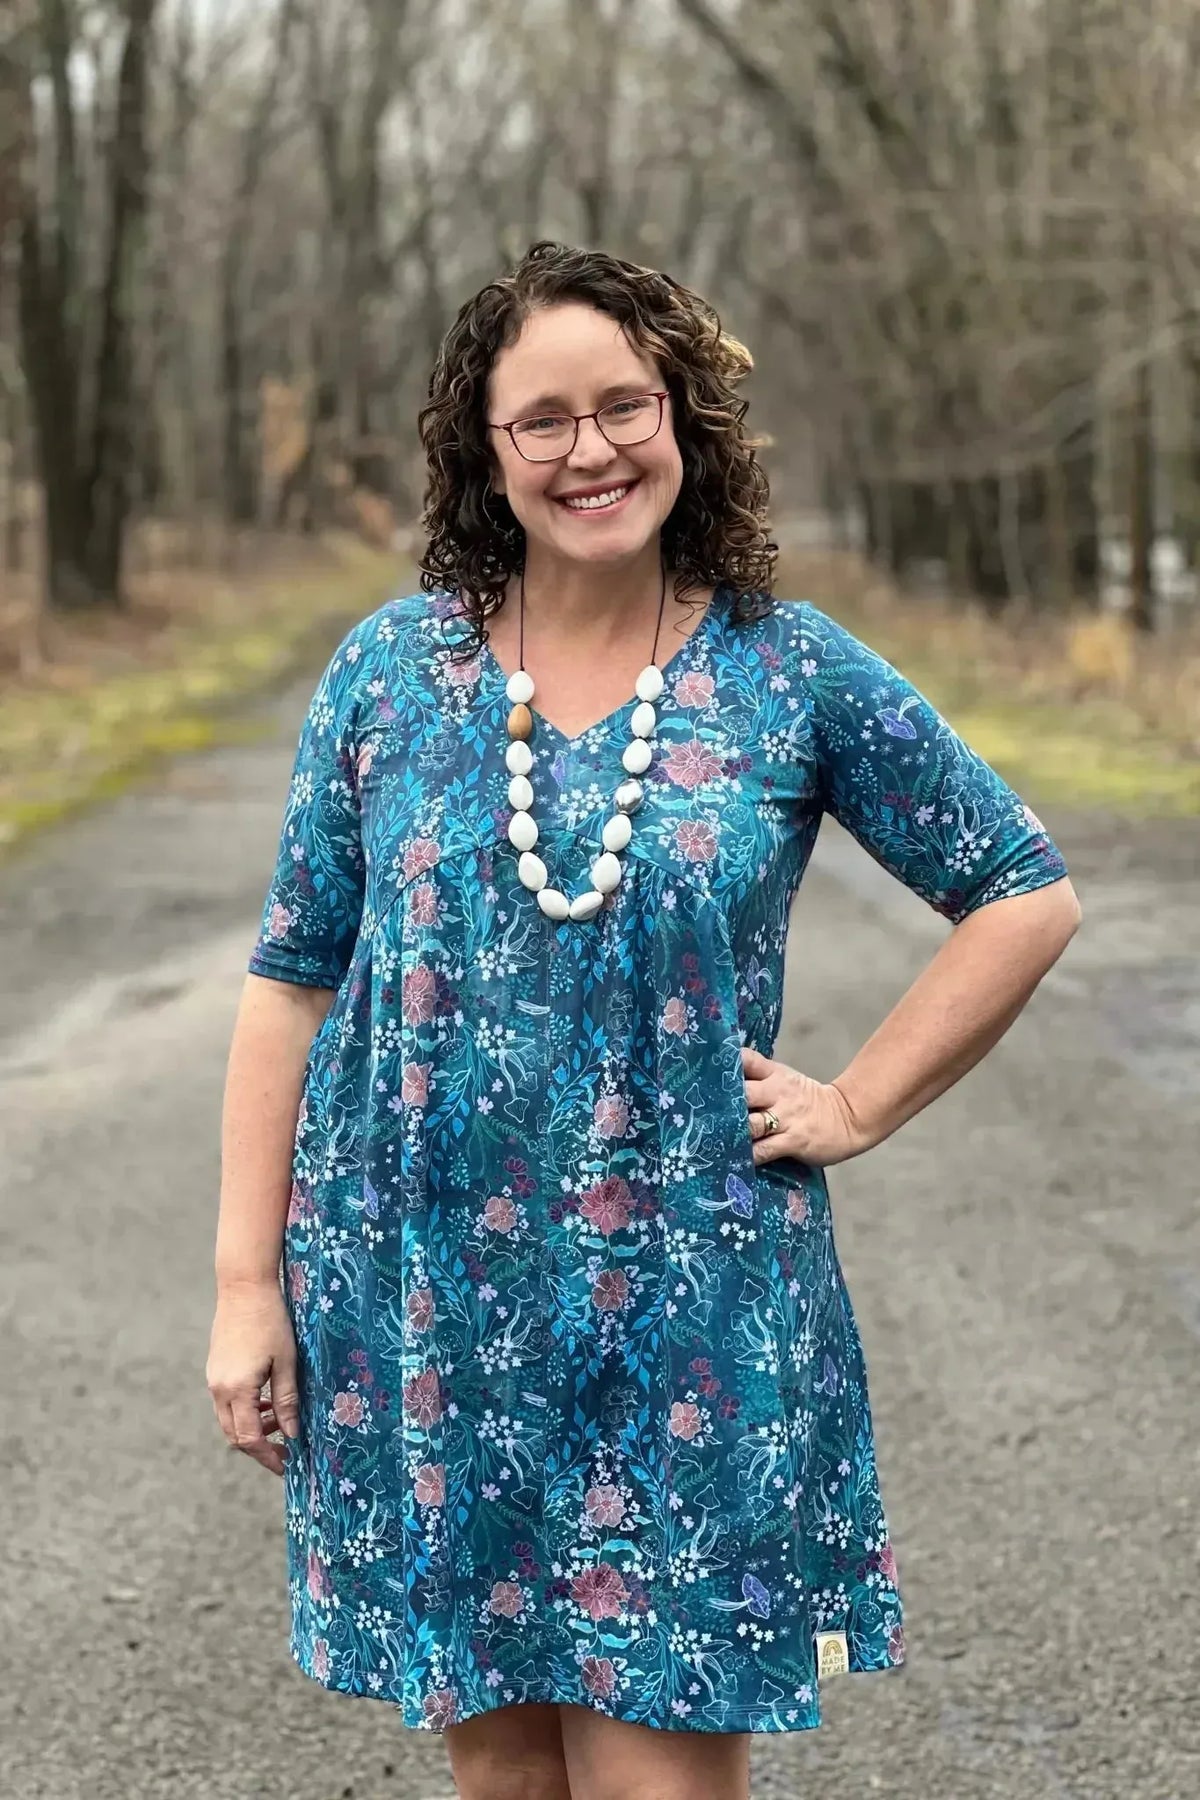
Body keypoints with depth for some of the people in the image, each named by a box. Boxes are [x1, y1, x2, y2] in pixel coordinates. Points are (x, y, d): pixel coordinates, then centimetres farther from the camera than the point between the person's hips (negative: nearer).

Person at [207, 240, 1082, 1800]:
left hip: (689, 1317, -1)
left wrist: (858, 1105, 0)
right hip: (427, 1310, 2)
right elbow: (292, 981, 4)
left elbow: (1027, 894, 7)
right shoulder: (392, 665, 2)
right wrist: (246, 1286, 0)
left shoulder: (792, 671, -1)